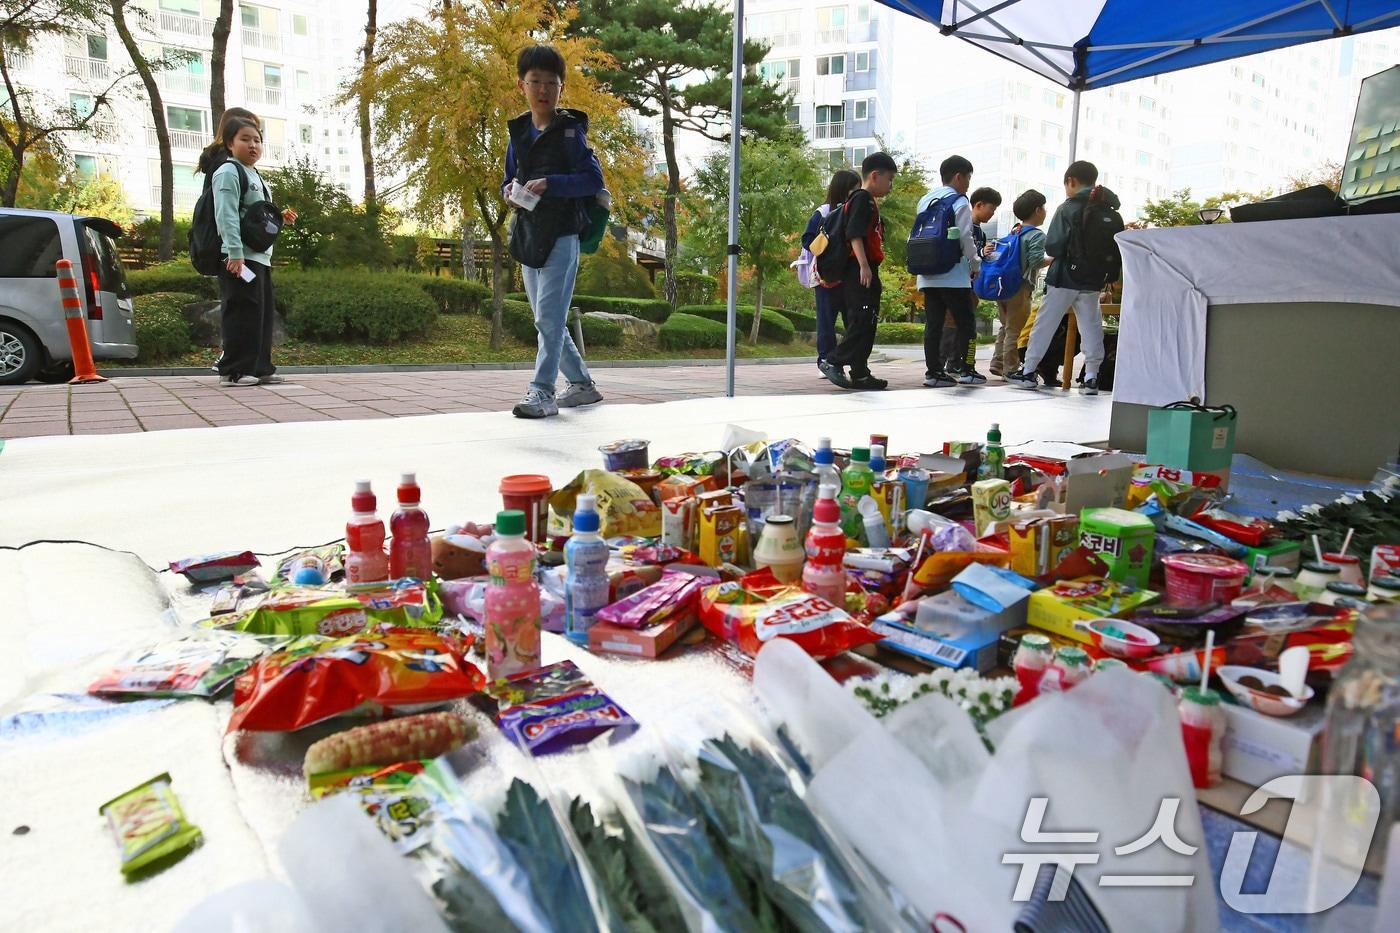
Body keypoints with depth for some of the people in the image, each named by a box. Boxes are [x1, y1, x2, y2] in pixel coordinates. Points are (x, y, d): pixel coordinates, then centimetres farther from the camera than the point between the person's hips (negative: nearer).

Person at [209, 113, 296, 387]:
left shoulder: (255, 177, 23)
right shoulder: (228, 172, -6)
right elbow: (227, 215, -17)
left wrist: (280, 218, 13)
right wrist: (235, 253, -25)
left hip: (261, 256, 10)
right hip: (240, 257, -10)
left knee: (264, 313, 9)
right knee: (242, 313, -11)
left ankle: (260, 368, 14)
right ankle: (233, 370, -8)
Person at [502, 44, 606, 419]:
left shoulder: (569, 130, -3)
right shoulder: (519, 132, 14)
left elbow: (594, 179, -11)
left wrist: (549, 184, -20)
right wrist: (510, 191, -1)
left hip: (561, 234, -7)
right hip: (528, 235, 7)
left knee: (549, 315, -14)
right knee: (548, 319, 11)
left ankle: (541, 391, -11)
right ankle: (582, 384, 23)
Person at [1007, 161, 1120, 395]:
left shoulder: (1067, 208, -9)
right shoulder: (1106, 210, 4)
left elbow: (1052, 246, -15)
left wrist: (1052, 253, 6)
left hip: (1064, 278, -4)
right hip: (1093, 279, 4)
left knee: (1045, 323, 4)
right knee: (1091, 327, 9)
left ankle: (1028, 371, 9)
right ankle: (1091, 376, 7)